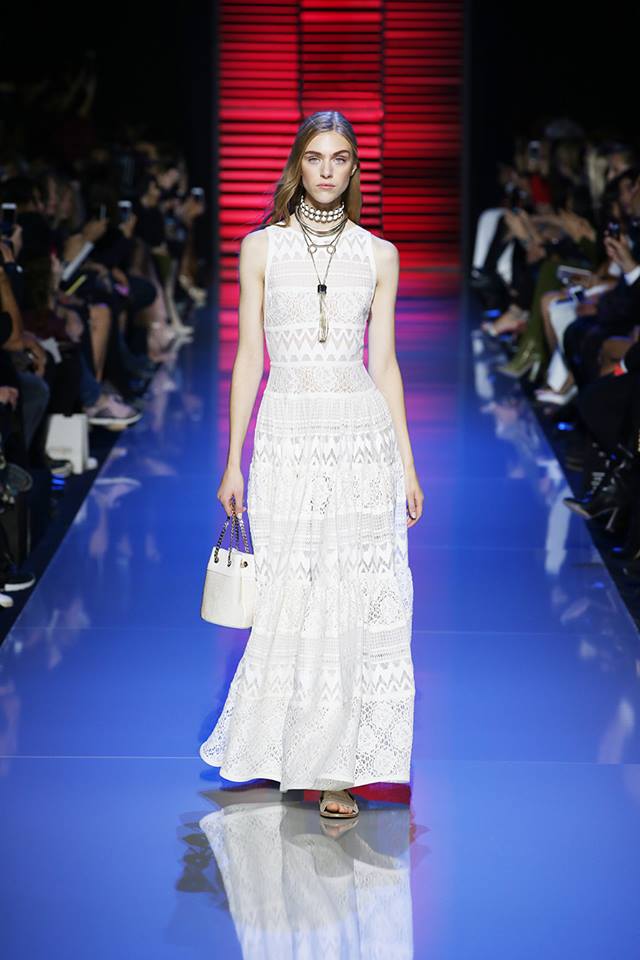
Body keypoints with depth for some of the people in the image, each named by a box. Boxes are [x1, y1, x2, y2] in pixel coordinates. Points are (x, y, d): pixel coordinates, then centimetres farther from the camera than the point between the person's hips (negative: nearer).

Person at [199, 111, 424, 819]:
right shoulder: (262, 248, 5)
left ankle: (336, 765, 9)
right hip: (288, 435, -1)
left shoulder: (378, 254, 8)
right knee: (289, 601, 1)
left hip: (363, 437, 1)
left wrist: (408, 465, 6)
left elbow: (384, 363, 9)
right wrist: (233, 461, 0)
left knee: (358, 602, 0)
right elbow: (248, 355, 4)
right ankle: (283, 749, 19)